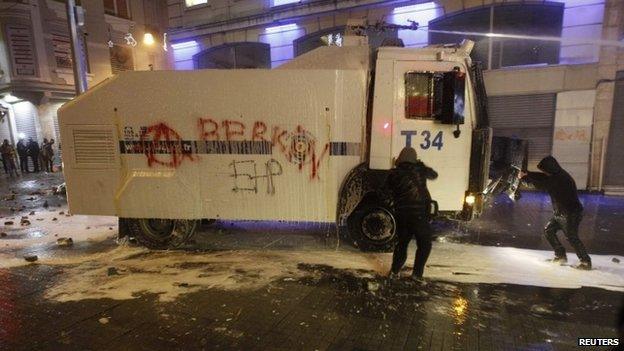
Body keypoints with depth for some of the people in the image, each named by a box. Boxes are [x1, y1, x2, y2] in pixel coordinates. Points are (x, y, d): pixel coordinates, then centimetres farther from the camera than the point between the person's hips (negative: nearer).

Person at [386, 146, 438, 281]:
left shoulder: (394, 174, 0)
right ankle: (417, 273, 12)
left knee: (402, 242, 19)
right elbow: (434, 175, 17)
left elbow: (389, 190, 11)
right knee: (424, 244, 13)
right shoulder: (419, 170, -2)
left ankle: (394, 271, 20)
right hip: (419, 214, -3)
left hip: (401, 215, 3)